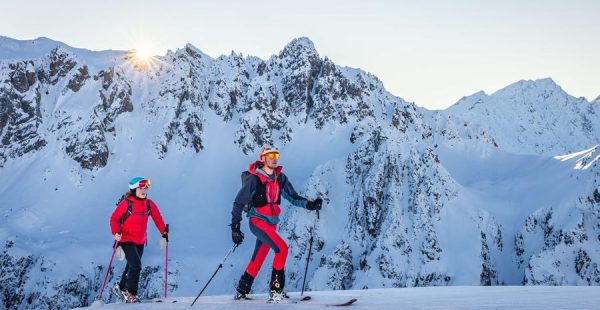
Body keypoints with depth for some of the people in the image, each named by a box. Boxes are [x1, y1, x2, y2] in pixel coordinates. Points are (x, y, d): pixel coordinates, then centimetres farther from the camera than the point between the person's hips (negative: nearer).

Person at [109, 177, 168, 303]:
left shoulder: (149, 204, -2)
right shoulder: (126, 203, -15)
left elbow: (157, 218, 7)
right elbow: (114, 218, -10)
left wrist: (163, 231, -3)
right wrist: (116, 232, -23)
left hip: (140, 241, 6)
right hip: (126, 239, -6)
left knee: (132, 266, 16)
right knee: (136, 265, -16)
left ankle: (121, 288, 36)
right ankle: (131, 294, -3)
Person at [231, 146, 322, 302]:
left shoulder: (280, 177, 4)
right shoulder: (254, 179, -13)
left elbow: (293, 196, 4)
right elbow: (239, 203, -9)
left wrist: (309, 204, -14)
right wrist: (235, 227, -11)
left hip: (272, 223, 6)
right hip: (258, 221, -6)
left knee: (258, 259, 12)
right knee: (282, 248, -20)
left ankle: (242, 292, 26)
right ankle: (275, 290, -10)